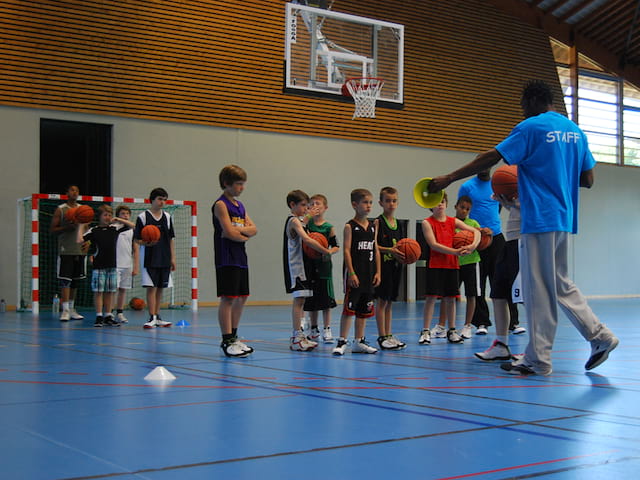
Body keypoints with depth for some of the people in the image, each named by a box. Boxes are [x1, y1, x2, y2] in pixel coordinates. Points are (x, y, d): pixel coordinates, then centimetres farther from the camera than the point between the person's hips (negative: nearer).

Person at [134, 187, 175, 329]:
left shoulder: (167, 217, 10)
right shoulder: (143, 217, -2)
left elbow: (171, 239, 13)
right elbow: (137, 239, -2)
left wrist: (172, 258, 8)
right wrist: (146, 243, -23)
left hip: (164, 259, 4)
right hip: (149, 259, -4)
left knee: (160, 288, 8)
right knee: (151, 287, -8)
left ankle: (157, 317, 16)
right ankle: (152, 318, -5)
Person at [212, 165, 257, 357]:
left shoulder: (240, 205, 18)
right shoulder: (221, 205, -8)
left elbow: (254, 229, 9)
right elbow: (230, 233, -17)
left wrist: (239, 229, -10)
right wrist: (245, 235, 1)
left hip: (241, 258, 8)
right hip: (227, 259, -8)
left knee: (241, 298, 11)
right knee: (228, 298, -7)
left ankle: (233, 337, 20)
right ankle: (227, 341, -3)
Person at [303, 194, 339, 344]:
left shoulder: (328, 227, 0)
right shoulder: (306, 223, 4)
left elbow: (336, 246, 3)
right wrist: (308, 216, -14)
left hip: (324, 266, -1)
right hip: (309, 265, 1)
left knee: (326, 300, 0)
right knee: (311, 300, 9)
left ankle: (326, 330, 9)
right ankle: (313, 330, 22)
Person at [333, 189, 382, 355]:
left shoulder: (372, 227, 12)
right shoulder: (350, 226, -6)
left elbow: (376, 250, 13)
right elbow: (347, 250, -11)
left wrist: (378, 272, 6)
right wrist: (351, 273, -17)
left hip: (369, 274, 6)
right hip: (354, 273, -6)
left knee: (364, 309, 10)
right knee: (349, 308, -7)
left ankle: (359, 342, 18)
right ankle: (342, 342, -1)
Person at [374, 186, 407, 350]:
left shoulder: (399, 224, 14)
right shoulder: (378, 222, -6)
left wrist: (405, 255, -2)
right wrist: (390, 250, -24)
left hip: (396, 265, 7)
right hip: (383, 264, -7)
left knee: (389, 302, 12)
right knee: (381, 301, -3)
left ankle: (389, 335, 18)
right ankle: (382, 337, 1)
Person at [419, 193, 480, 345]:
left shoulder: (453, 221, 9)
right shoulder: (427, 223, -3)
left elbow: (476, 231, 8)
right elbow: (433, 244, -13)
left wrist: (473, 245, -13)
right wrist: (455, 251, -20)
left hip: (452, 264, 4)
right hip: (435, 264, -4)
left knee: (450, 298, 8)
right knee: (431, 297, -6)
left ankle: (452, 331, 16)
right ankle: (425, 331, -1)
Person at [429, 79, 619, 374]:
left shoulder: (531, 128, -8)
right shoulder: (575, 131, 14)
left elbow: (490, 158, -12)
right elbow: (588, 179, 15)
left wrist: (448, 179, -8)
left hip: (540, 220, -8)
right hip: (564, 220, 8)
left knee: (538, 289, -3)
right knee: (560, 284, 19)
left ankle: (538, 360, 3)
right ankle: (600, 336, 15)